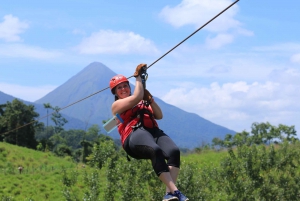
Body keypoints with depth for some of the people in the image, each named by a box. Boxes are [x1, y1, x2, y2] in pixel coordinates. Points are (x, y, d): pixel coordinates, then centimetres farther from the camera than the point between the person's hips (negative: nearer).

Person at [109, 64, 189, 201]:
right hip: (134, 134, -5)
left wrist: (149, 99, 13)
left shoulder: (143, 102, 36)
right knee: (156, 151, -39)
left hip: (154, 131, 5)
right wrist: (138, 76, 11)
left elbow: (159, 116, 23)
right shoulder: (117, 105, 19)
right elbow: (137, 96, 1)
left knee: (174, 151, -29)